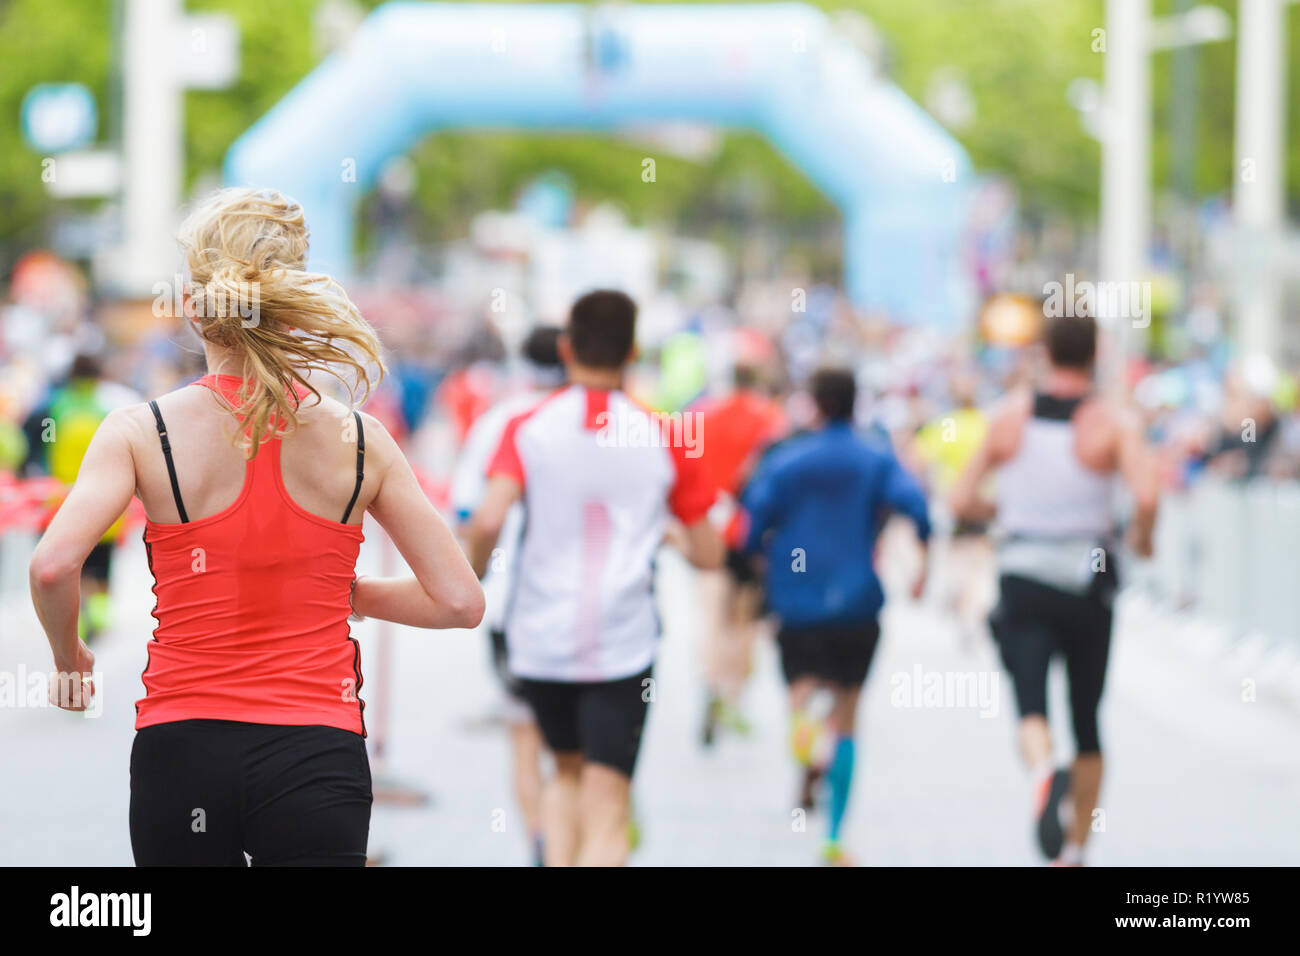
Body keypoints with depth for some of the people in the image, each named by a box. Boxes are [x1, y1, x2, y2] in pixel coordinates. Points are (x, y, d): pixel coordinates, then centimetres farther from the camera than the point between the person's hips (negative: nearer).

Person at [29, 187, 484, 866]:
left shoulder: (142, 431, -2)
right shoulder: (358, 441, 1)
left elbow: (53, 564, -18)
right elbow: (460, 601, 2)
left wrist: (67, 657, 3)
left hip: (181, 752, 1)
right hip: (318, 753, 0)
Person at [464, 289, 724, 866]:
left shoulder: (527, 429, -2)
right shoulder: (663, 439, 1)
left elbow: (488, 521, -17)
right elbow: (709, 554, 4)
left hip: (539, 643, 1)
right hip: (622, 647, -1)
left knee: (567, 772, 27)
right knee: (605, 814, -4)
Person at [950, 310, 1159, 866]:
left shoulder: (1010, 416, 2)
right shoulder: (1113, 424, -6)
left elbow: (963, 502, 4)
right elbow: (1147, 495, -23)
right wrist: (1141, 537, -2)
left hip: (1022, 587, 0)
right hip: (1087, 588, 0)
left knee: (1031, 708, -10)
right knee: (1087, 724, 15)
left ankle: (1043, 774, -44)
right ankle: (1073, 852, 19)